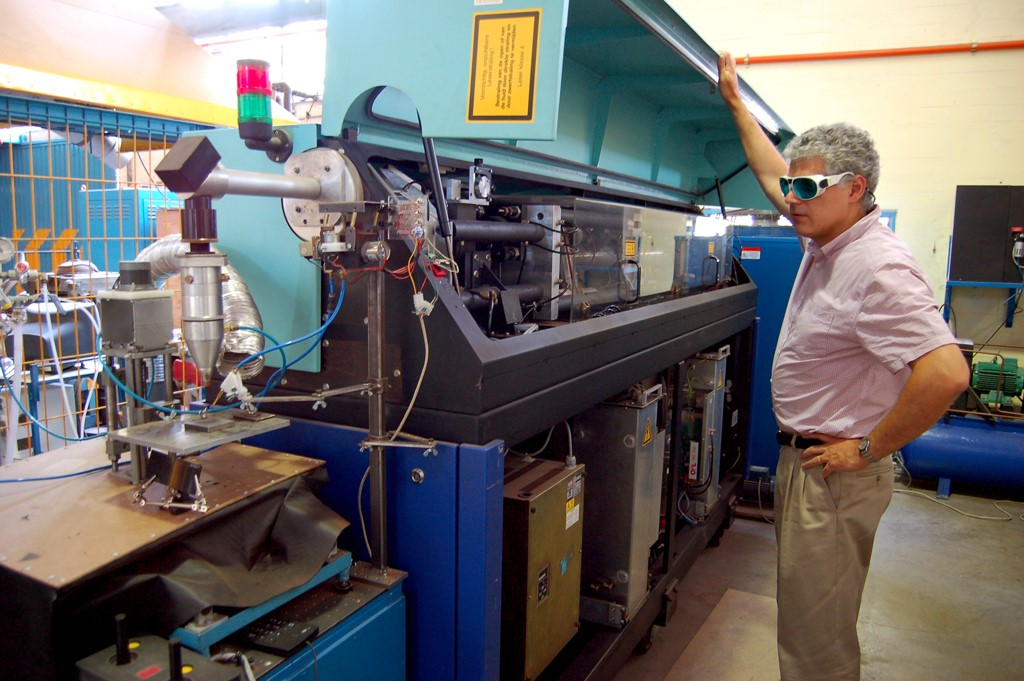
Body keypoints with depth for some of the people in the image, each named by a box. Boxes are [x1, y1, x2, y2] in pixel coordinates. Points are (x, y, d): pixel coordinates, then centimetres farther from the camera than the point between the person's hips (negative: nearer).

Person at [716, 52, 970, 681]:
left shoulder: (879, 269, -24)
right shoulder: (828, 236, 4)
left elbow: (946, 372, -34)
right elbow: (772, 171, 19)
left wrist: (869, 451, -23)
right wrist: (735, 102, 25)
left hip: (834, 472, -10)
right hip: (803, 456, 10)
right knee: (806, 611, 25)